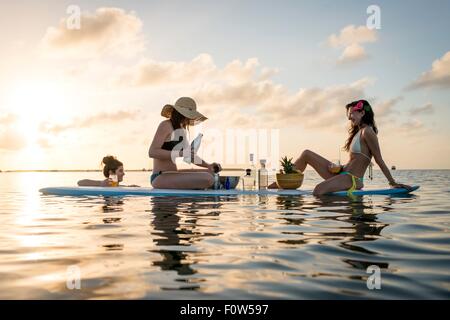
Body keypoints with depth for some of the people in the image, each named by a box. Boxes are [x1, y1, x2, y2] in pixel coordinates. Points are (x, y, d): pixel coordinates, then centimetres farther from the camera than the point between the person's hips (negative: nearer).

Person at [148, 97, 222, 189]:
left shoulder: (181, 129, 18)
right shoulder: (165, 125, -7)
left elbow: (190, 154, 23)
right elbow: (152, 152, -18)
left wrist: (209, 165, 7)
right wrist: (180, 153, -25)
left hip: (172, 175, 10)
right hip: (160, 178, -10)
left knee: (211, 173, 20)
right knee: (208, 179, -25)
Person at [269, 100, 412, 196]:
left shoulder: (367, 131, -11)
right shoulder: (358, 131, 18)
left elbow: (379, 160, -11)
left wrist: (393, 183, -9)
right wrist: (340, 167, 3)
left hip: (352, 180, -10)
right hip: (343, 174, 10)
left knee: (318, 190, -38)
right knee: (306, 154, 8)